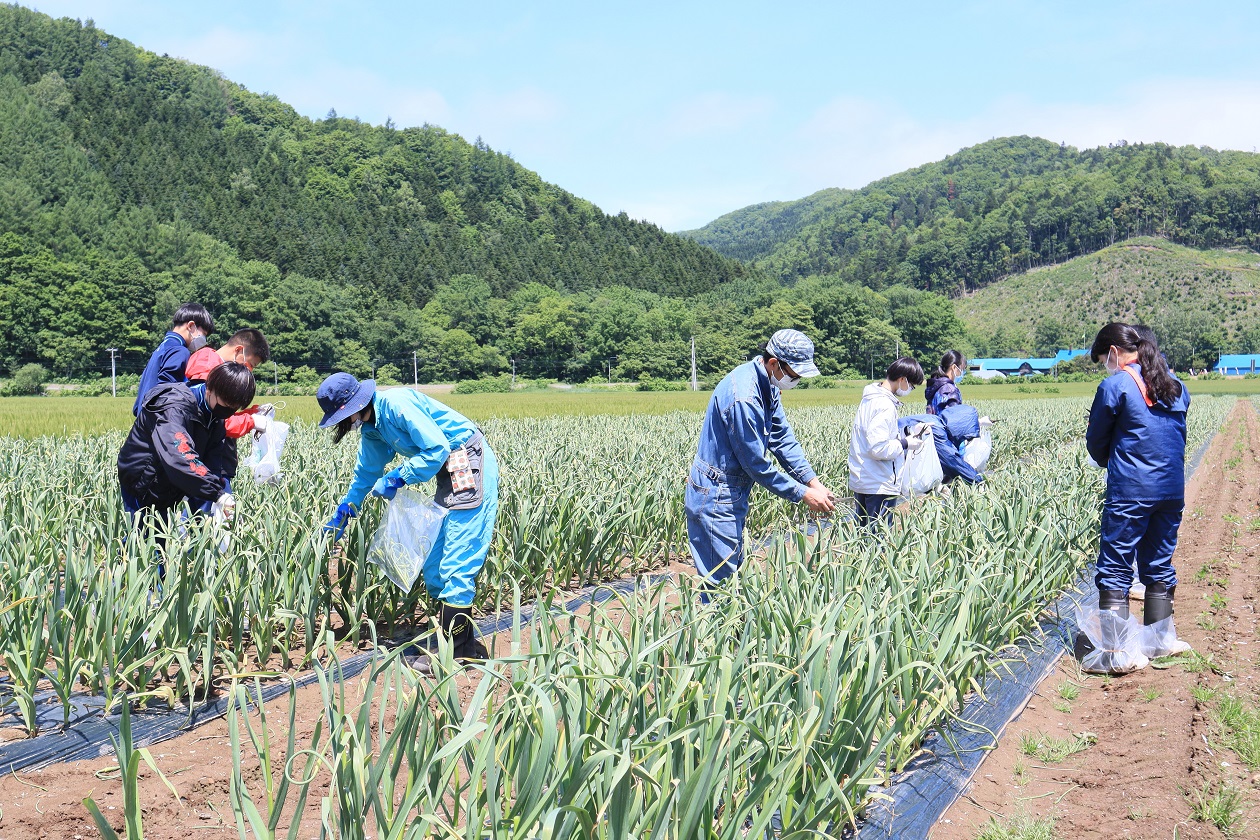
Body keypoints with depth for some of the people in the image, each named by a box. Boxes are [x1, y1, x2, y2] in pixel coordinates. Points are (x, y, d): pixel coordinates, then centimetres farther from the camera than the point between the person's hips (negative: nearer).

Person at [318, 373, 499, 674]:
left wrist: (397, 478, -13)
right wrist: (342, 513, 32)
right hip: (450, 476, 10)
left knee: (457, 564, -10)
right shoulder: (372, 429, 10)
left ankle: (455, 652, -4)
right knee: (434, 566, 9)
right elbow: (367, 473, 27)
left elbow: (438, 449, -22)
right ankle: (465, 644, 16)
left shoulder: (396, 403, -19)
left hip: (471, 467, -10)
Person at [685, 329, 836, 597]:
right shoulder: (743, 397, -28)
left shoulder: (768, 386, 3)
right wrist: (803, 494, -16)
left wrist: (813, 481, -1)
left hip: (733, 495, 10)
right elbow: (757, 463, -23)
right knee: (721, 581, -5)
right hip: (716, 500, -10)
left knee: (733, 571, 16)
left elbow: (782, 439, 8)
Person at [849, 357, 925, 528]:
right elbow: (879, 449, -25)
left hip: (860, 480, 10)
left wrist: (901, 436, 13)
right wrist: (905, 444, -11)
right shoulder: (885, 405, -19)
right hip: (879, 486, -10)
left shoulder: (870, 398, 10)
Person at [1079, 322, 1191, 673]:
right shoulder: (1176, 386, 10)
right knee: (1160, 566, 15)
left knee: (1115, 571, -1)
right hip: (1172, 490, 7)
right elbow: (1179, 436, 19)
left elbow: (1095, 442, -1)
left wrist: (1110, 463, 19)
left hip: (1130, 491, -7)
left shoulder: (1114, 386, -10)